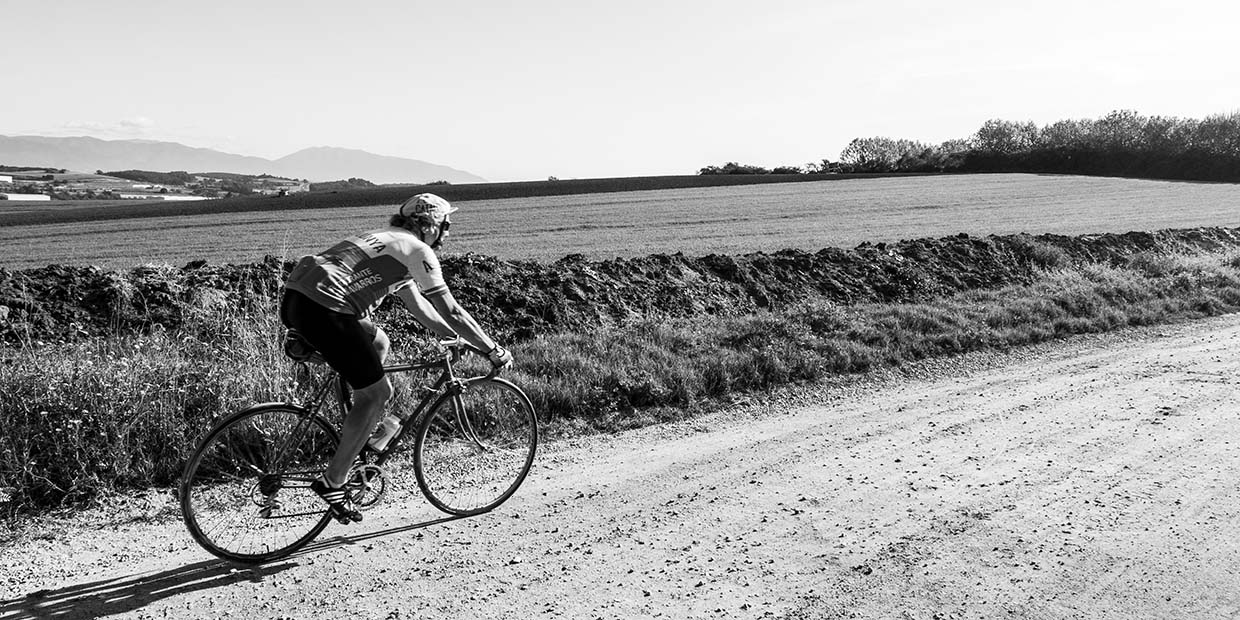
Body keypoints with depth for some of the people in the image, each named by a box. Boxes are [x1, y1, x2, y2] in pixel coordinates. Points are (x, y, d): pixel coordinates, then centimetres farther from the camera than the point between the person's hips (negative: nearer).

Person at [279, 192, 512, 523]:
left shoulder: (392, 241, 29)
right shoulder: (418, 250, 1)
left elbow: (417, 303, 35)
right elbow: (450, 311, -2)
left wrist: (455, 336, 36)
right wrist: (493, 350, 5)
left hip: (296, 297, 10)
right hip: (321, 308, -10)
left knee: (379, 343, 25)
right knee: (377, 393, -1)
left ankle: (353, 442, 25)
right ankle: (332, 482, 4)